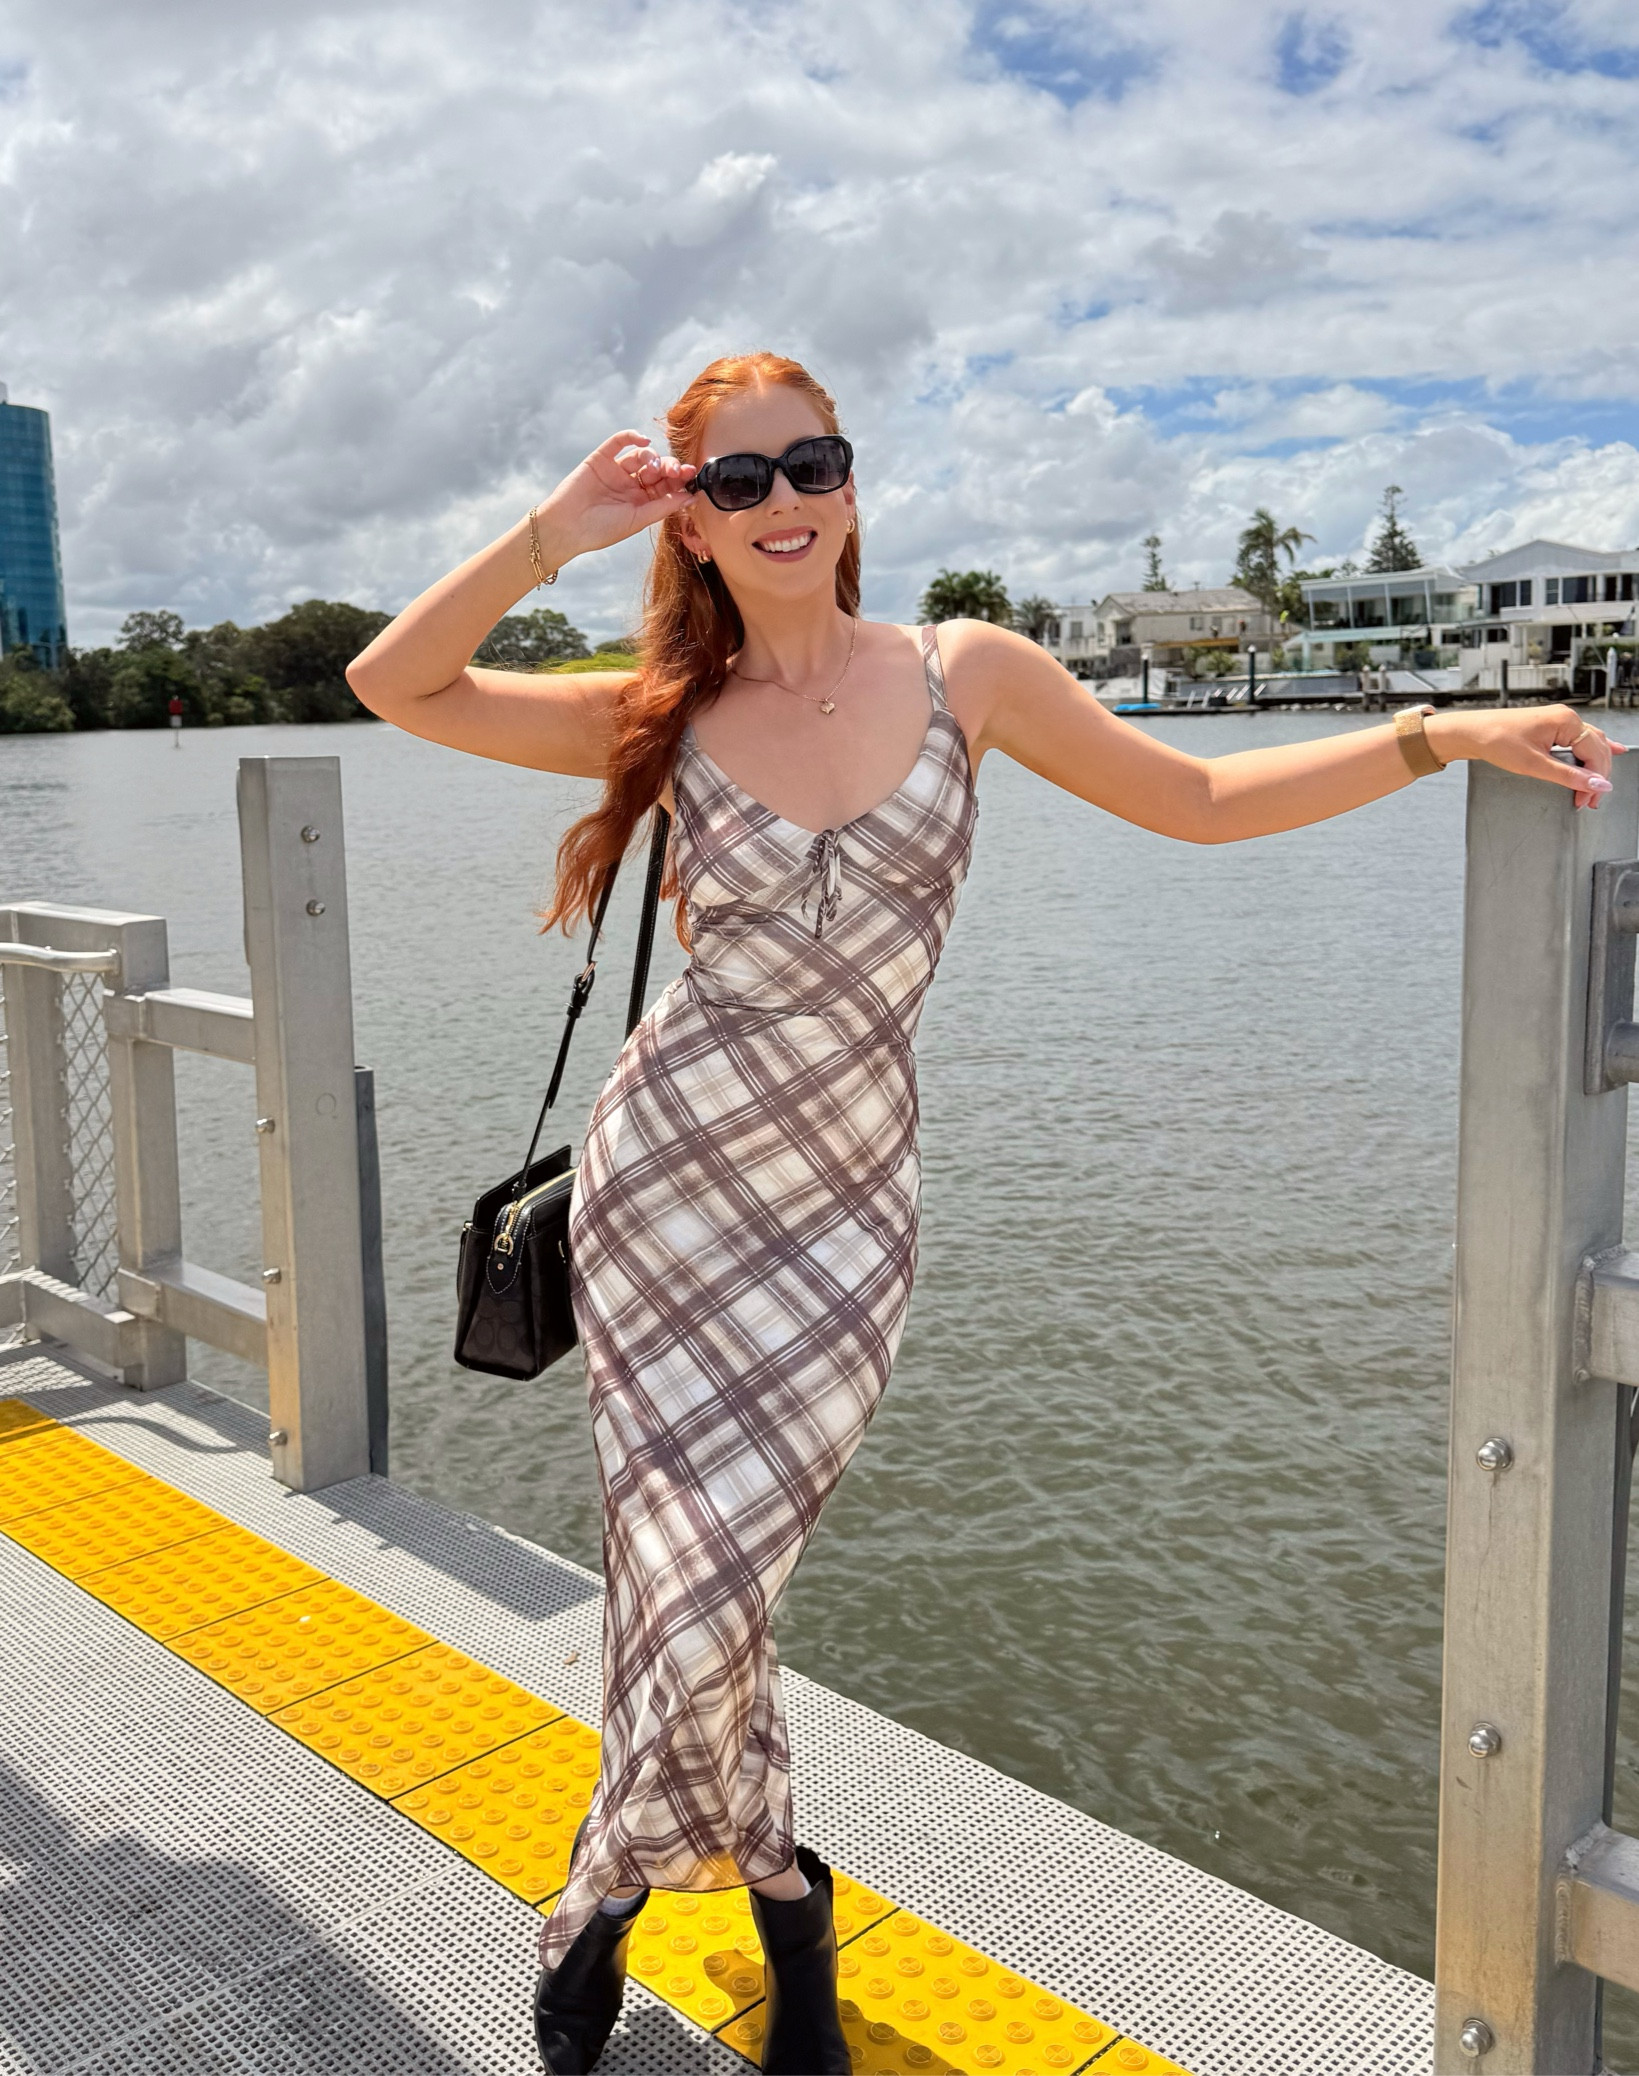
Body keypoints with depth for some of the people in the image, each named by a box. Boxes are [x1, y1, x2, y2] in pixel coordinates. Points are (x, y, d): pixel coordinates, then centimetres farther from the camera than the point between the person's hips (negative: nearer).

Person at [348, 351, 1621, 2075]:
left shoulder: (964, 674, 0)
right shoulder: (669, 720, 0)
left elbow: (1201, 800, 5)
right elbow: (393, 684, -2)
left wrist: (1436, 737, -1)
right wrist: (556, 532, -9)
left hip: (840, 1211, 0)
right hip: (665, 1181, 1)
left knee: (694, 1591, -1)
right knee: (687, 1585, 3)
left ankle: (606, 1908, 31)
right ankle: (772, 1893, 34)